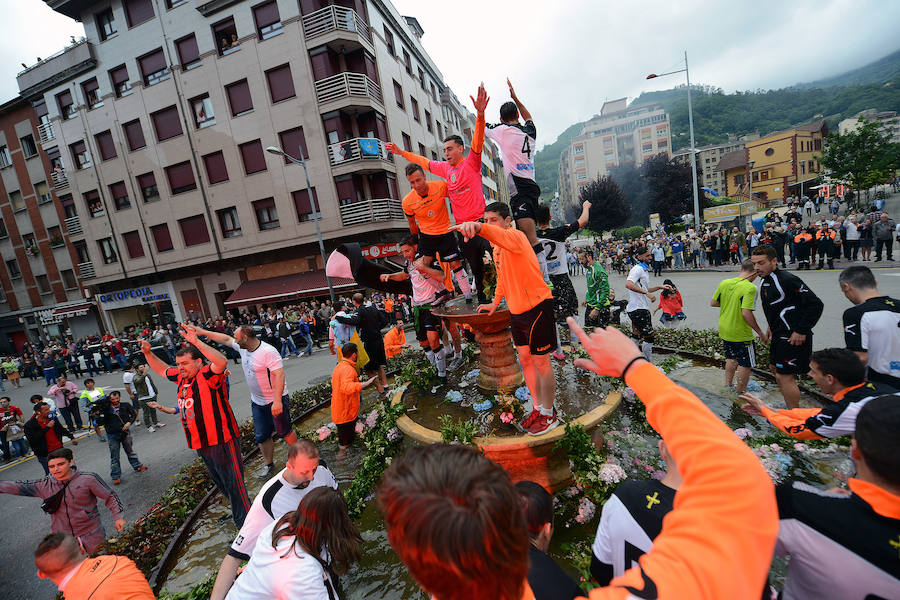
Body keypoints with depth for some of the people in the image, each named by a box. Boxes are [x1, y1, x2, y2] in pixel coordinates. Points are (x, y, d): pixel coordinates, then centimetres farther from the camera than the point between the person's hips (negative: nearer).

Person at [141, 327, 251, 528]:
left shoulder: (207, 375, -16)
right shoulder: (182, 377, 10)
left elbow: (221, 362, -39)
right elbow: (162, 370, 30)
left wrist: (196, 342, -42)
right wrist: (148, 353, 18)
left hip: (221, 441, -10)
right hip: (202, 443, 10)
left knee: (234, 484, -1)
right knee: (220, 482, 23)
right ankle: (239, 513, 40)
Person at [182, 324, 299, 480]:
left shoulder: (268, 352, -27)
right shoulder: (243, 348, 1)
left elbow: (279, 374, -32)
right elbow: (226, 339, 17)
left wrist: (277, 401, -36)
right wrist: (202, 332, 16)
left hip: (276, 400, -8)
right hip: (257, 401, 8)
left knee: (284, 431, 7)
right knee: (261, 436, 13)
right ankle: (269, 465, 31)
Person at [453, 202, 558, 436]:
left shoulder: (516, 236, -16)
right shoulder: (497, 247, 12)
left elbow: (502, 235, -43)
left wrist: (478, 228, -61)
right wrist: (495, 303, 28)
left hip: (537, 306, -9)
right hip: (516, 310, 9)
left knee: (541, 362, 3)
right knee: (525, 359, 16)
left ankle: (549, 415, 22)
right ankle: (538, 407, 34)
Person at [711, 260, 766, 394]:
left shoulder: (724, 283, -1)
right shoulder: (750, 288, -20)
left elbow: (713, 303, 7)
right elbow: (746, 313, -25)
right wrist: (760, 332, -15)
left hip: (724, 330, 7)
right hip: (741, 333, -6)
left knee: (731, 358, 24)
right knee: (746, 363, 10)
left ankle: (728, 385, 32)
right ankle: (740, 393, 19)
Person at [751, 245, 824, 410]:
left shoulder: (787, 280, -22)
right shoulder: (766, 281, 7)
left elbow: (816, 304, -22)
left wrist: (802, 331, -21)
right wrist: (772, 327, 19)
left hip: (794, 337, -10)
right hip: (779, 334, 10)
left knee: (784, 376, -7)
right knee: (774, 368, 20)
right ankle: (791, 408, 37)